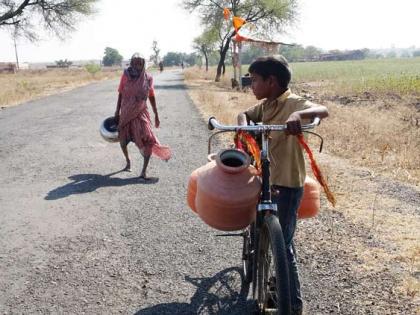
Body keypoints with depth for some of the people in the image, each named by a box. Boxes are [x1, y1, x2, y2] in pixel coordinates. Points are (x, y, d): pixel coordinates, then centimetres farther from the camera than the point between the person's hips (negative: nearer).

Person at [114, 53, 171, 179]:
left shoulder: (147, 78, -4)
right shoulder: (126, 75, -5)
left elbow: (151, 97, 5)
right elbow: (120, 94, 3)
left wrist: (156, 115, 5)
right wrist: (117, 112, 3)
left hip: (140, 113, -1)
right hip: (125, 113, 1)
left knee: (148, 141, -13)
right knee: (123, 139, 13)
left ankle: (143, 171, -7)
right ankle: (128, 162, 41)